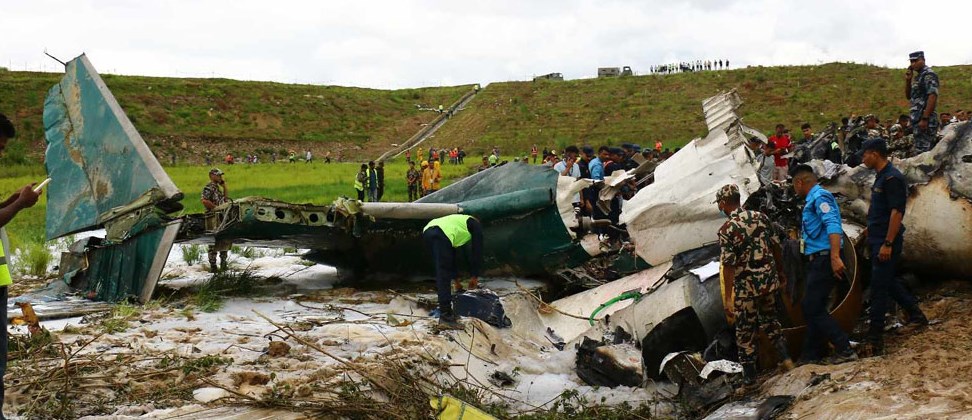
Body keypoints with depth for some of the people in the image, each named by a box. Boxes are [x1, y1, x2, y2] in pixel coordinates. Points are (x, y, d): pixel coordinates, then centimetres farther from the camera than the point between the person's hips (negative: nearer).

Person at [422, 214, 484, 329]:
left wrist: (456, 280, 43)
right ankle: (445, 317, -10)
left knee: (441, 276, 18)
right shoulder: (476, 225, 23)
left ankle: (446, 311, 24)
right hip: (440, 235, -8)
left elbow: (451, 254, 41)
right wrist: (474, 276, 23)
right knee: (444, 277, -8)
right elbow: (476, 251, 16)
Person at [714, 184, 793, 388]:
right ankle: (785, 357, 19)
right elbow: (776, 248, 7)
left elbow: (729, 266, -17)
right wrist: (780, 272, 21)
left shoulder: (726, 230, -15)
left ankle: (749, 374, 16)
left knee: (746, 329, 9)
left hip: (746, 286, -5)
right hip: (769, 279, 5)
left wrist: (727, 298, -12)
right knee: (769, 318, 26)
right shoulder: (761, 217, 0)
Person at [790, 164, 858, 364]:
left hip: (824, 259, -10)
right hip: (817, 260, 10)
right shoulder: (813, 199, 19)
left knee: (813, 309, -9)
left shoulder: (820, 197, -12)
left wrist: (835, 257, -34)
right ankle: (810, 355, 22)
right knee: (811, 307, 14)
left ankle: (845, 351, -7)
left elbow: (833, 226, -25)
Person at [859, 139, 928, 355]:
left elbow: (897, 212, -22)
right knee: (889, 281, 19)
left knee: (879, 288, -5)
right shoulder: (881, 177, 12)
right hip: (877, 239, 10)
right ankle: (916, 314, 34)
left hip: (886, 241, -10)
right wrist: (871, 229, 24)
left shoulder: (892, 178, -18)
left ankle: (875, 338, 1)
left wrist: (888, 244, -24)